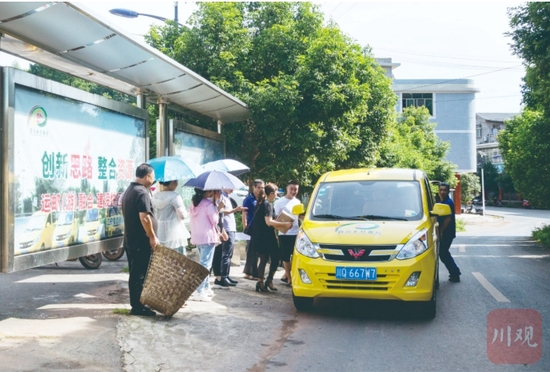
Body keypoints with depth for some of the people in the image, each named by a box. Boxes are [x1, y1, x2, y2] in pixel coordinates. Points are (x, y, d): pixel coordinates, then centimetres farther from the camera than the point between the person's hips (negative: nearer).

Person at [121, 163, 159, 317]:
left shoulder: (128, 191, 15)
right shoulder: (142, 192, -17)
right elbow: (144, 217, -25)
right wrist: (152, 237, -18)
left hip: (130, 239, 10)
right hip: (141, 241, -10)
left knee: (135, 273, 14)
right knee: (140, 274, -3)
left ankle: (135, 304, 21)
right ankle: (137, 307, 2)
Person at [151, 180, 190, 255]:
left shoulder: (155, 197, 7)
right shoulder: (174, 196, -15)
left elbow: (156, 216, 15)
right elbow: (183, 215, -14)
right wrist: (185, 211, 5)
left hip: (161, 234, 7)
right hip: (175, 234, -7)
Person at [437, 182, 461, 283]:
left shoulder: (448, 203, -17)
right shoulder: (442, 202, 13)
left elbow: (448, 219, -23)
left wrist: (441, 231, -18)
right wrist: (440, 231, 15)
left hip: (447, 233, -10)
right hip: (444, 233, 10)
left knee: (443, 254, -5)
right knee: (444, 253, 17)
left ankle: (454, 274, 3)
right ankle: (455, 272, 26)